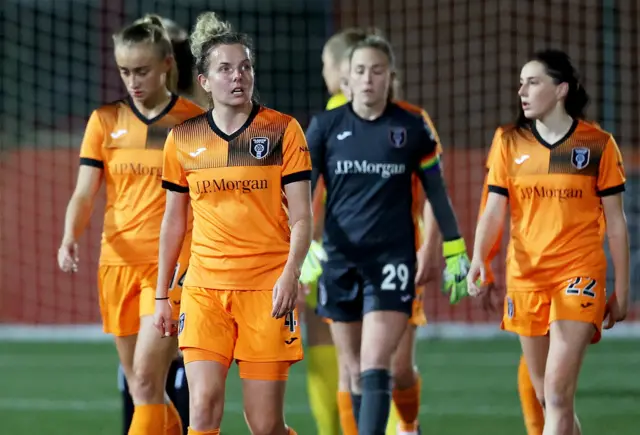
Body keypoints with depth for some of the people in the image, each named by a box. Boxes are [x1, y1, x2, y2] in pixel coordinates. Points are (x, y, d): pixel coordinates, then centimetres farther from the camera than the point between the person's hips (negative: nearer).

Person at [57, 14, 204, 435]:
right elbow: (85, 193, 4)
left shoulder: (195, 121, 0)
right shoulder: (105, 121, 8)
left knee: (146, 379, -16)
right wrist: (70, 238, -15)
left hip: (171, 265, -4)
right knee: (141, 387, 10)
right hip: (117, 262, 4)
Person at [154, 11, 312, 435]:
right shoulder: (183, 139, 8)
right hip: (204, 288, 2)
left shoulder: (283, 130, 1)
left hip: (267, 289, -2)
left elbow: (302, 216, -1)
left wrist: (291, 274, -17)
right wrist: (162, 295, 15)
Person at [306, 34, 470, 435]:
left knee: (375, 368, -14)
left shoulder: (412, 128, 0)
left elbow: (437, 192, 9)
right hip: (339, 260, 3)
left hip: (392, 260, -2)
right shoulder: (326, 126, 2)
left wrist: (455, 251, 9)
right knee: (354, 373, 8)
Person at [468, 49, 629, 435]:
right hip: (525, 278, 4)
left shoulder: (598, 144, -2)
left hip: (579, 274, -4)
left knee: (558, 393, -15)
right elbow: (494, 211, 2)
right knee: (546, 397, 10)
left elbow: (615, 222, 4)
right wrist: (478, 259, -16)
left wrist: (622, 289, 4)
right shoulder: (509, 141, 5)